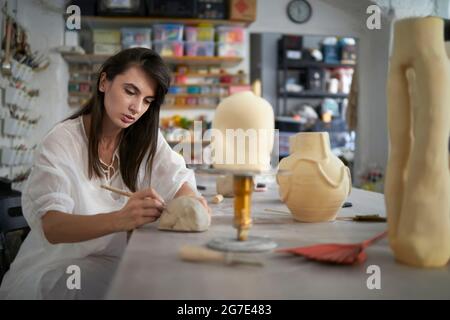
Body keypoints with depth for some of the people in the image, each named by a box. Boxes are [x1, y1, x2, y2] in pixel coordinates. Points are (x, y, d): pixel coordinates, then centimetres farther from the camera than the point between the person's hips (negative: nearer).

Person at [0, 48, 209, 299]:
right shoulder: (63, 141, -12)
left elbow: (180, 183, -6)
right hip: (57, 269, -5)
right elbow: (50, 226, -24)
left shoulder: (146, 137, 4)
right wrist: (119, 219, -43)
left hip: (115, 264, 5)